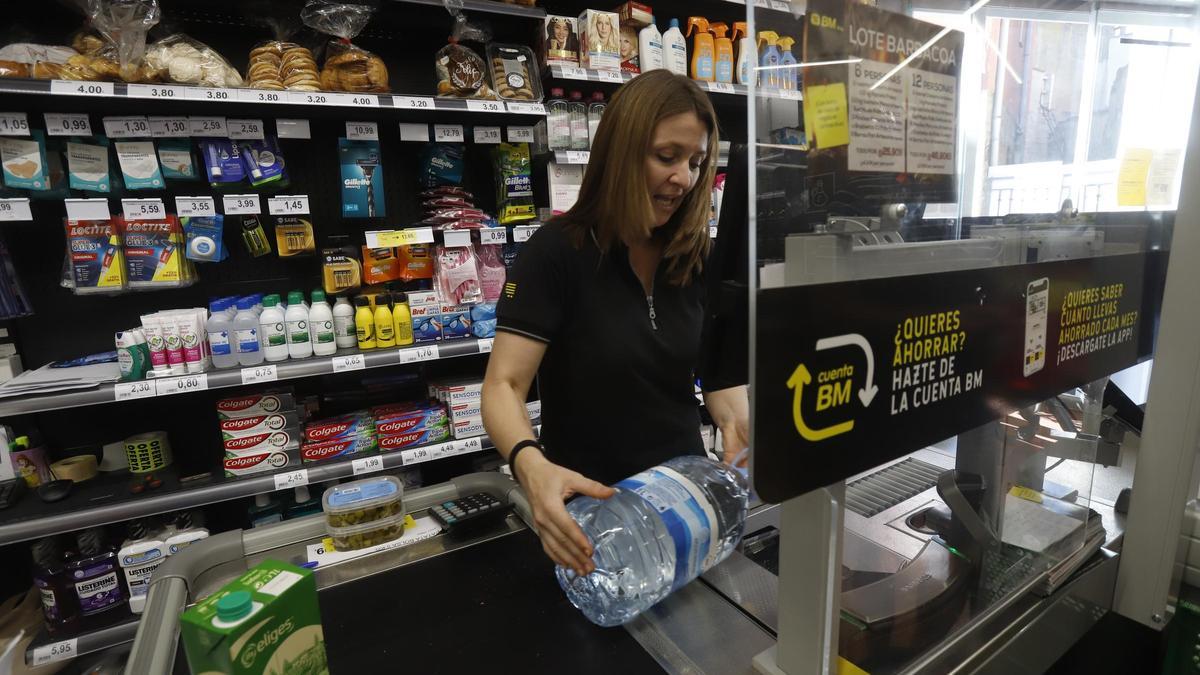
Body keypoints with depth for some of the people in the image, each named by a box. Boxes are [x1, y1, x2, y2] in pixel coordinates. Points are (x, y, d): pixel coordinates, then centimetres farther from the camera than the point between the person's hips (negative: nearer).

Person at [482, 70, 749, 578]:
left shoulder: (698, 256, -2)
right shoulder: (556, 251, -17)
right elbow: (503, 386, -21)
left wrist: (737, 421, -19)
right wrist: (531, 465, -40)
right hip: (592, 509, -4)